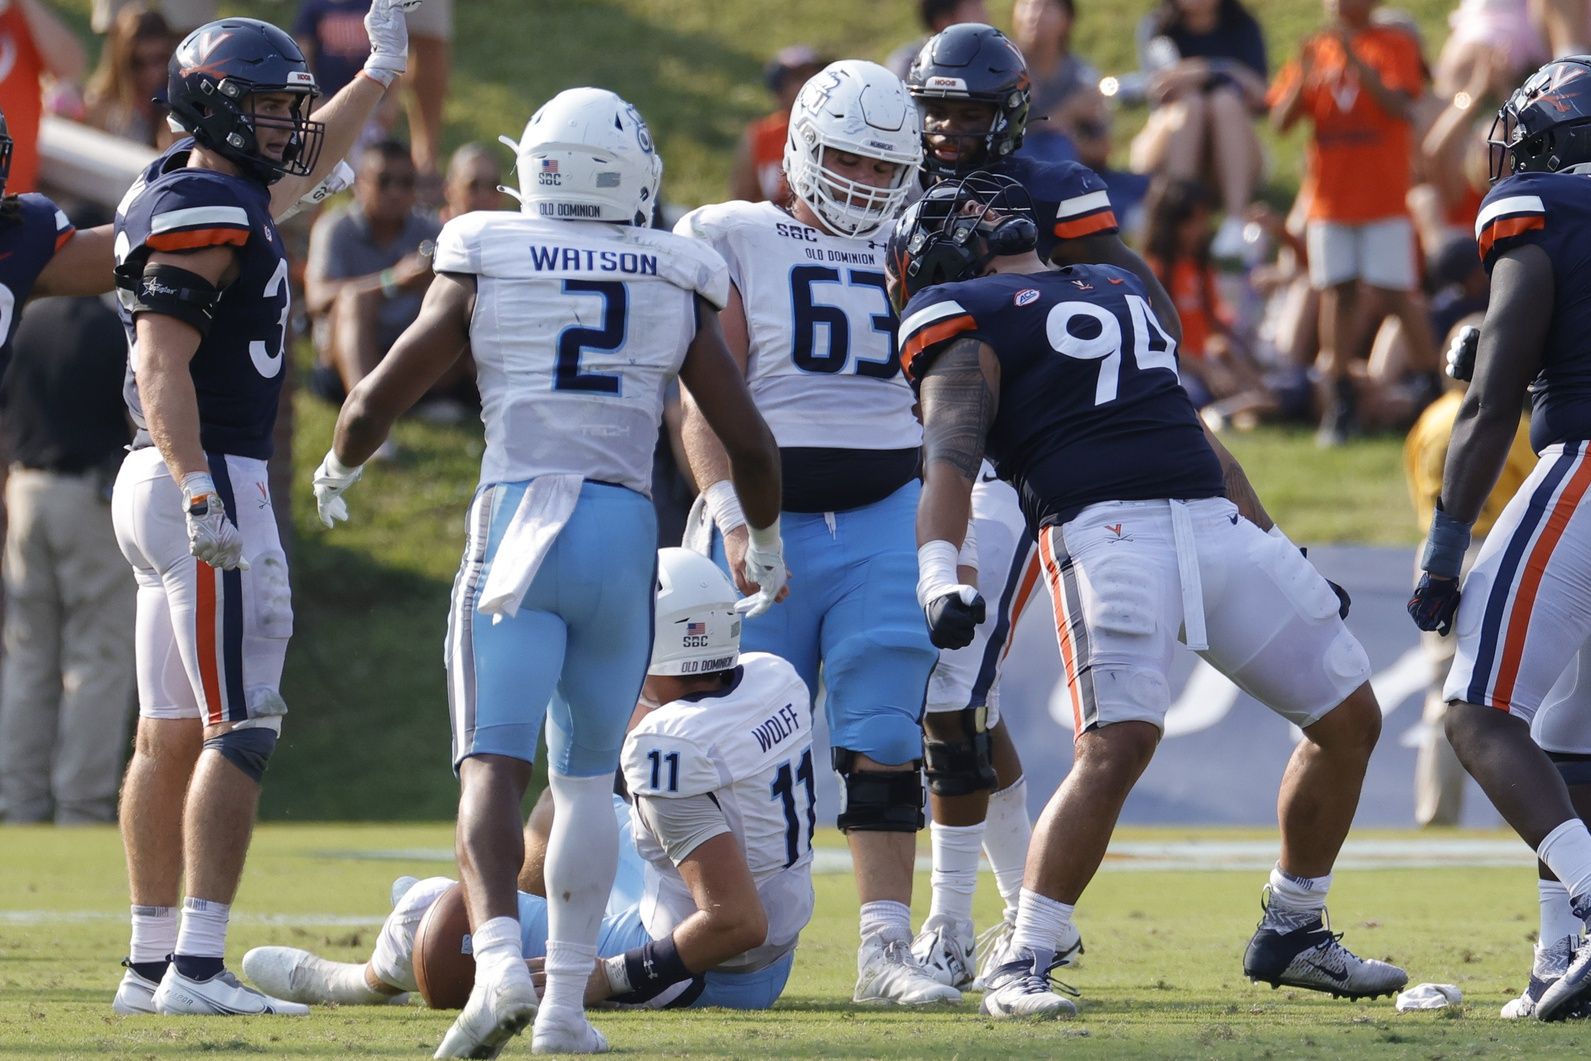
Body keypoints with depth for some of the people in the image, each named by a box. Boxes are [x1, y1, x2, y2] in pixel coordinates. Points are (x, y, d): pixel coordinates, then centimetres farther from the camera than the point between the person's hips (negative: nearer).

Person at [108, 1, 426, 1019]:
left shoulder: (228, 191, 14)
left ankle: (153, 963, 13)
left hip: (173, 484, 10)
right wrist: (199, 495, -29)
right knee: (241, 730, -12)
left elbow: (300, 164, 37)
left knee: (173, 734, 11)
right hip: (211, 479, -10)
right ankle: (198, 964, -17)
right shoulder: (201, 215, -14)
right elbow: (162, 371, -22)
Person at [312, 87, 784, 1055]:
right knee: (587, 778, 14)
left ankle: (500, 963, -30)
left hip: (518, 523, -2)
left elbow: (378, 402, 7)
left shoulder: (484, 267, 3)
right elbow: (750, 442, 8)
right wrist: (767, 543, 27)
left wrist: (339, 468, 29)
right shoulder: (678, 287, 8)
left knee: (495, 764, -8)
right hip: (627, 530, 2)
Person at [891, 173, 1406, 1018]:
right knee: (1119, 743, -24)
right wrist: (938, 575, -27)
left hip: (1217, 526, 8)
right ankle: (1021, 966, -16)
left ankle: (1292, 933, 23)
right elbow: (949, 455, -10)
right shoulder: (969, 319, 6)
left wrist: (1281, 553, 31)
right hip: (1105, 529, -8)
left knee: (1350, 719, 10)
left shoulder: (1115, 289, 30)